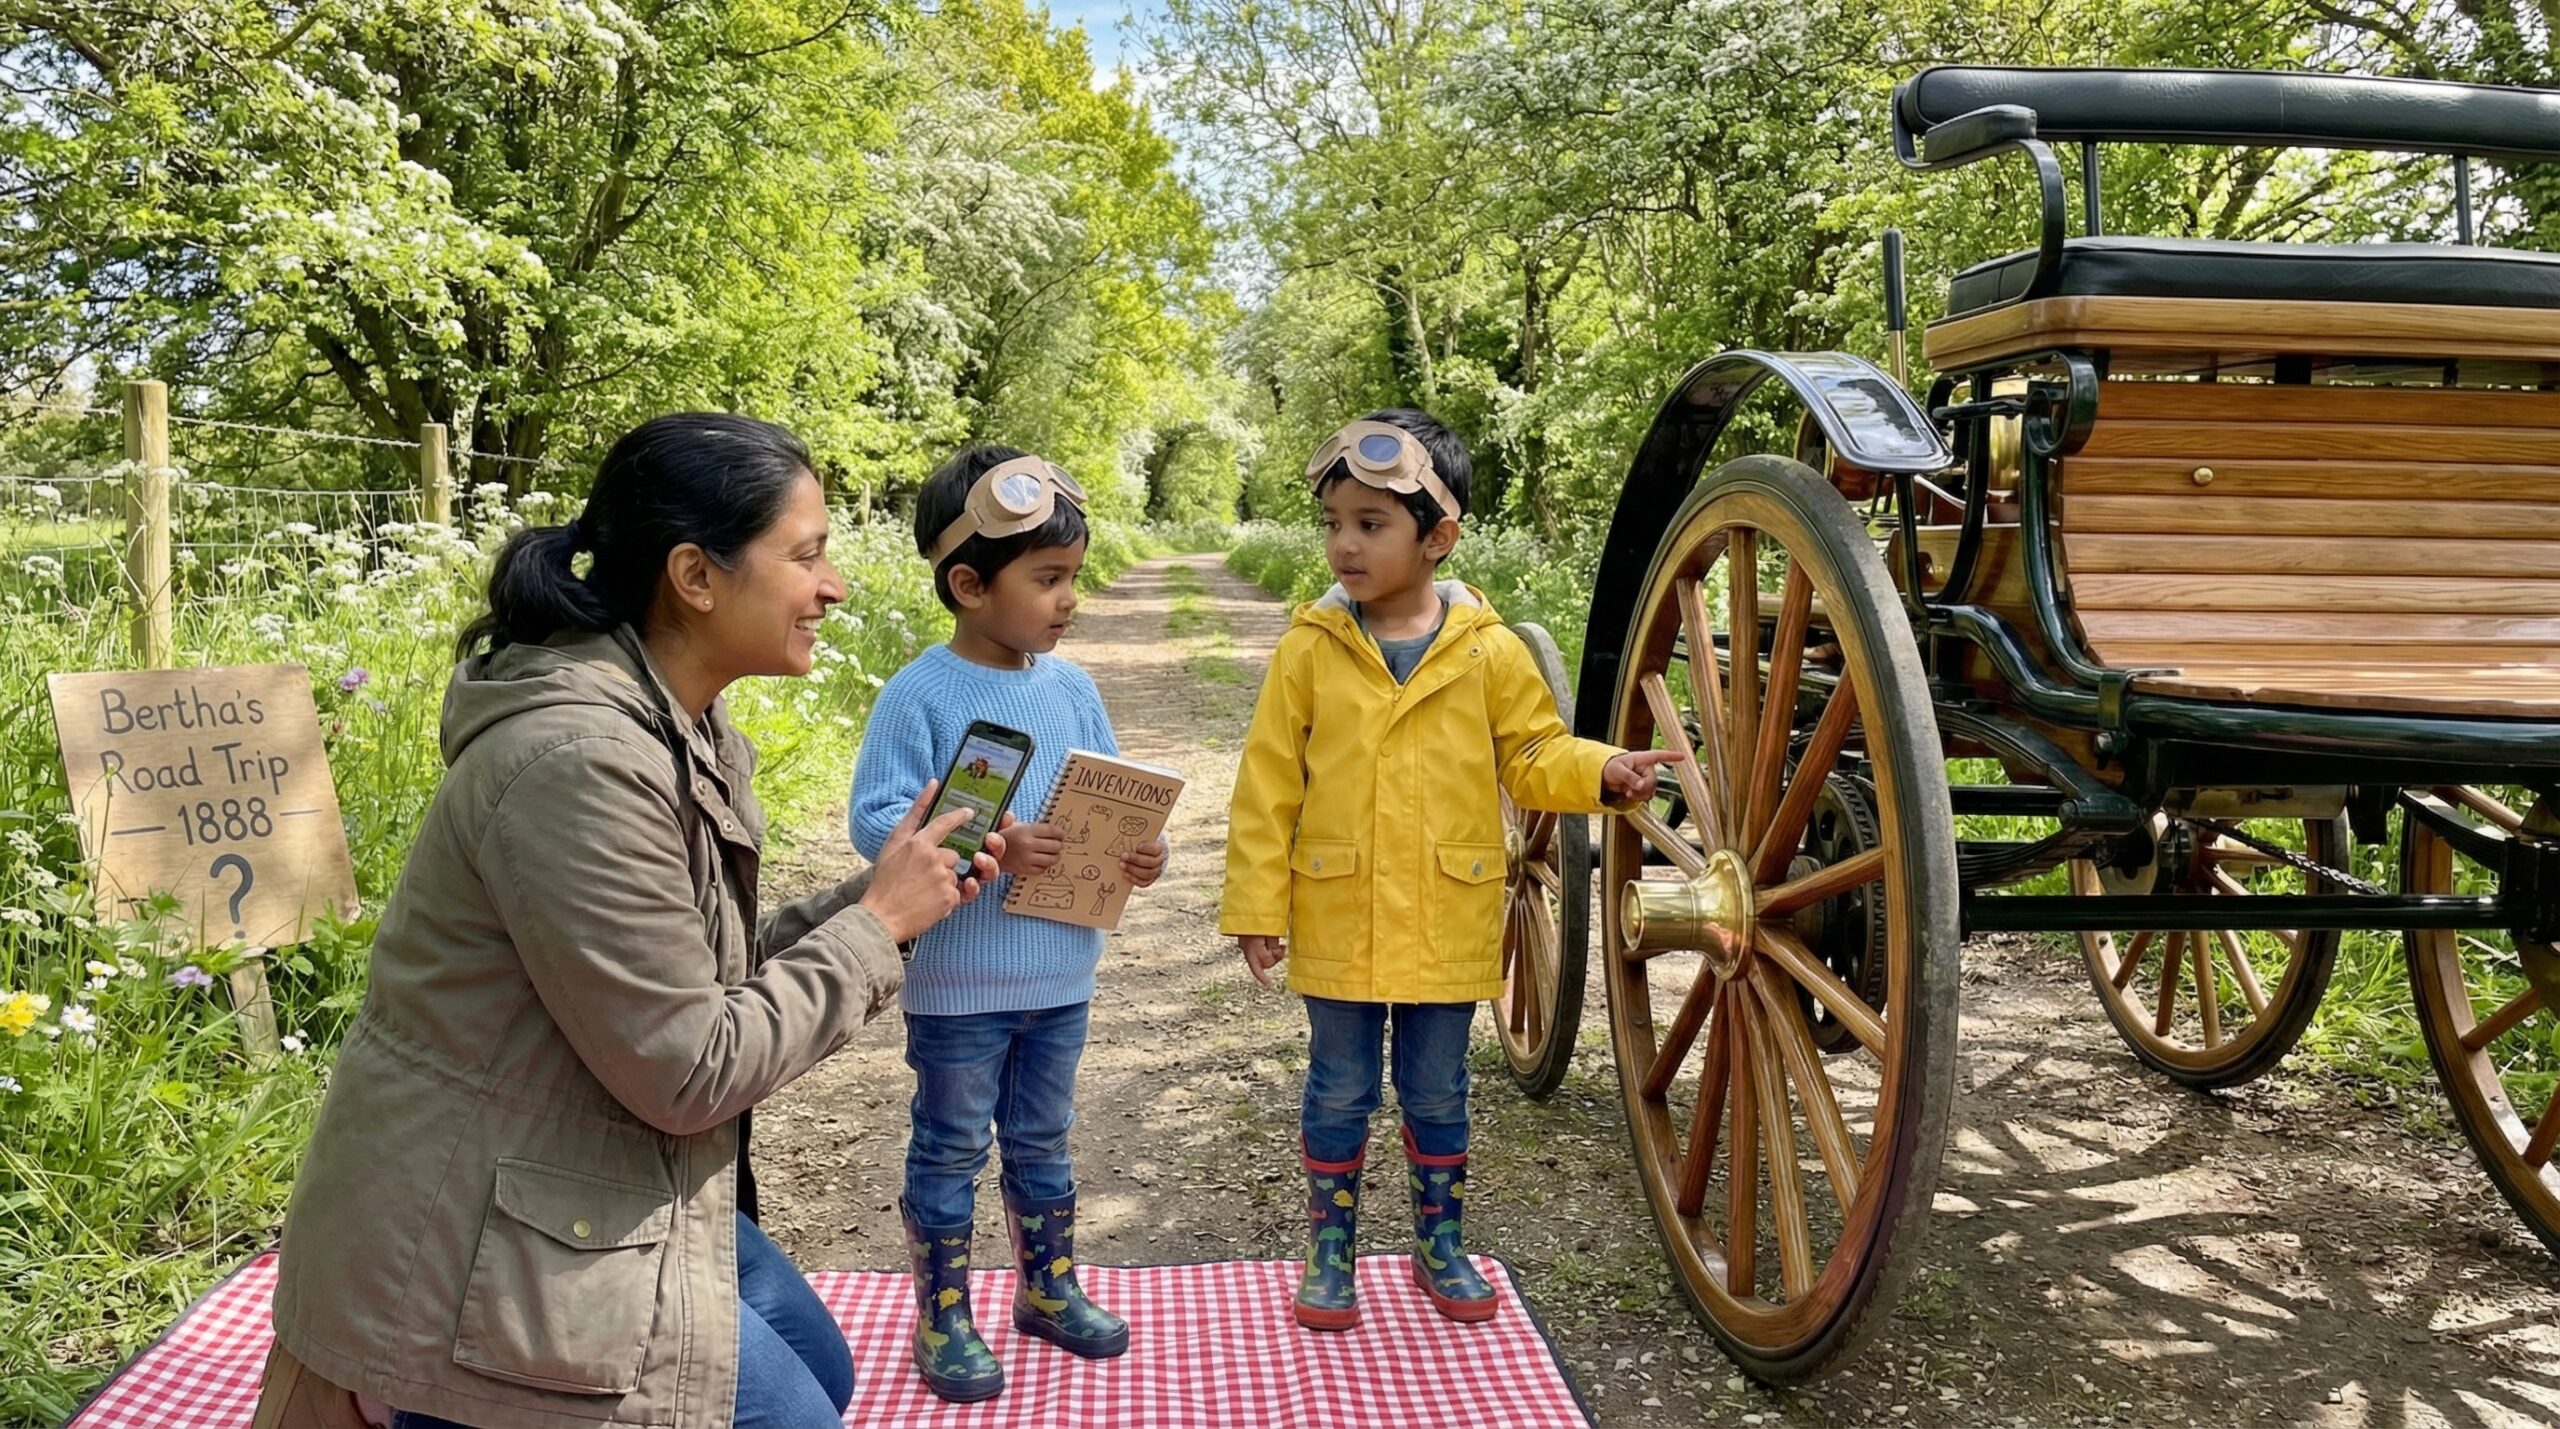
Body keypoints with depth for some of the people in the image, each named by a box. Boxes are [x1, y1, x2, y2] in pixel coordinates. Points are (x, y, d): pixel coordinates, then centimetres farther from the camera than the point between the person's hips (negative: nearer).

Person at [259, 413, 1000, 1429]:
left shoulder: (678, 728, 3)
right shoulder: (580, 758, -28)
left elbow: (705, 972, 6)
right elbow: (689, 1069, -25)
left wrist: (880, 902, -4)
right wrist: (875, 927, -16)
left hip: (597, 1191, 10)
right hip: (490, 1245, -10)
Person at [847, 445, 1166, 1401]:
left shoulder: (1073, 690, 1)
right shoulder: (919, 697, -16)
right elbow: (873, 820, -20)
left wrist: (1140, 851, -12)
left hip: (1060, 974, 5)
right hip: (957, 984, -5)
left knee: (1042, 1141, 22)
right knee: (950, 1150, 11)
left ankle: (1049, 1289, 40)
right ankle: (944, 1319, 28)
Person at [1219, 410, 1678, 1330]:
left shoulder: (1489, 652, -4)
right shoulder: (1310, 650, -5)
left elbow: (1534, 756, 3)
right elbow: (1268, 786, -3)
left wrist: (1601, 772, -17)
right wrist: (1256, 905, -4)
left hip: (1448, 926, 1)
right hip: (1338, 921, 0)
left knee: (1437, 1094, 15)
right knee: (1339, 1094, 12)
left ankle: (1441, 1245, 35)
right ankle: (1330, 1253, 30)